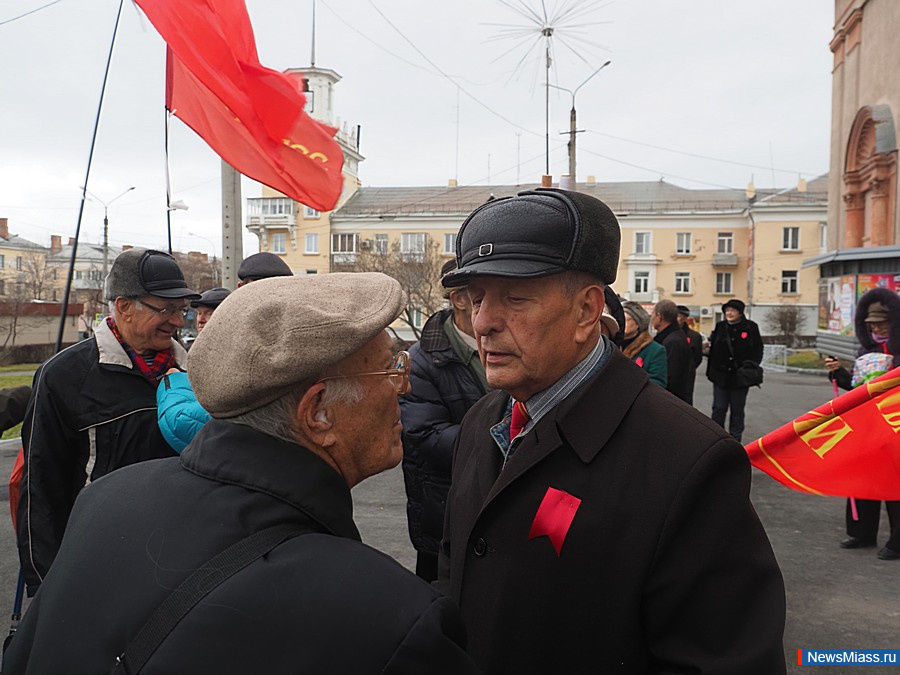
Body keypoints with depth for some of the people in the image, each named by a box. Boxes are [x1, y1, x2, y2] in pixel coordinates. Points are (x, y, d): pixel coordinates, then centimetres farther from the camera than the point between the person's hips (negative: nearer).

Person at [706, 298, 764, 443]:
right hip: (721, 376, 1)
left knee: (737, 410, 10)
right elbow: (712, 348, 7)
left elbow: (758, 350, 3)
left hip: (740, 377, -1)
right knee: (719, 408, 3)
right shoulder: (720, 327, 4)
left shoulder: (750, 327, -2)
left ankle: (735, 440, 20)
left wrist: (752, 366, -9)